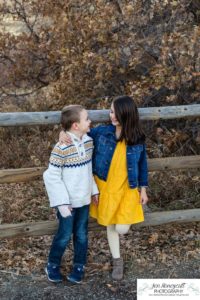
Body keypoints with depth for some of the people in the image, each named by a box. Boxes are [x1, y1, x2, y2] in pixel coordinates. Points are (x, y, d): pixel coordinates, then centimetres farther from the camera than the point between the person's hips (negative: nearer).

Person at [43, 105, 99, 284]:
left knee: (81, 235, 15)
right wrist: (62, 202, -19)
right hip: (68, 202, -5)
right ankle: (53, 265, 30)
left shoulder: (88, 142, -2)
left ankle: (79, 266, 33)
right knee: (65, 236, 8)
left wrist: (94, 189, 10)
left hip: (84, 199, 5)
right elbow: (51, 176, -18)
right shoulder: (61, 148, -22)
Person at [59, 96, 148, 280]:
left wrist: (143, 189, 4)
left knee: (122, 229, -7)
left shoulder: (138, 139, -10)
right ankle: (117, 260, 34)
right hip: (105, 187, 1)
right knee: (110, 225, 12)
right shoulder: (102, 132, -9)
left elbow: (142, 164, 1)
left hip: (127, 189, -1)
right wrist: (64, 133, -19)